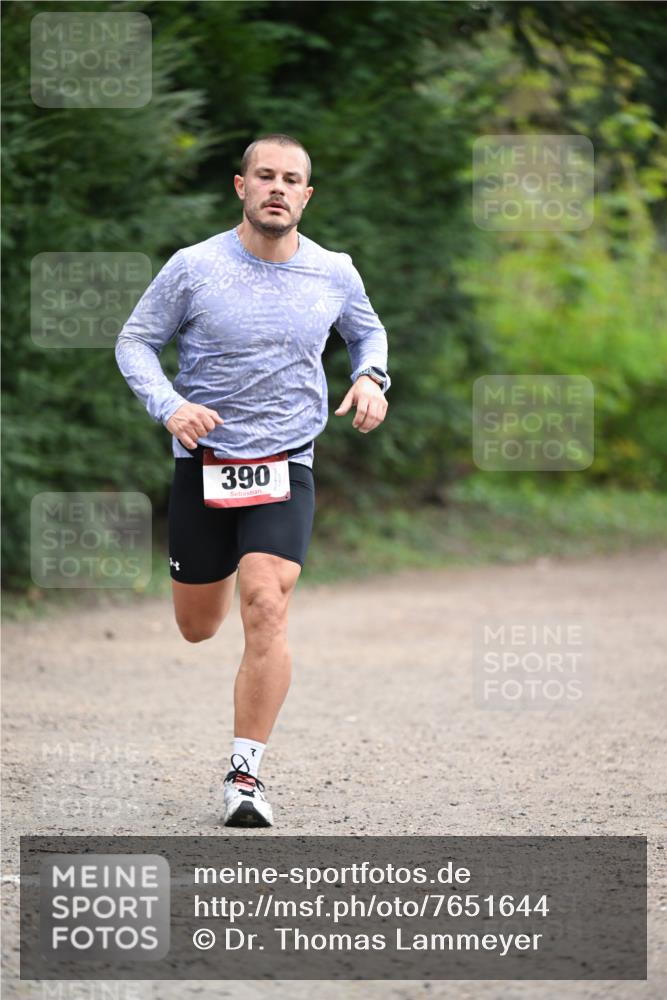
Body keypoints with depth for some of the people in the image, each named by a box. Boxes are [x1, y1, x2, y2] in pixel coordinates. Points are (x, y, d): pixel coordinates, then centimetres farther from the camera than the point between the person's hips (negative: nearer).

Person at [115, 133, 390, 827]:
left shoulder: (334, 274, 0)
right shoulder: (193, 268, -7)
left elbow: (367, 329, 20)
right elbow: (135, 341, 1)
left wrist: (371, 378, -1)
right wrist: (168, 405, -17)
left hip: (286, 465, 0)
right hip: (203, 461, 0)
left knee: (265, 609, -19)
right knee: (198, 629, 9)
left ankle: (245, 773, -11)